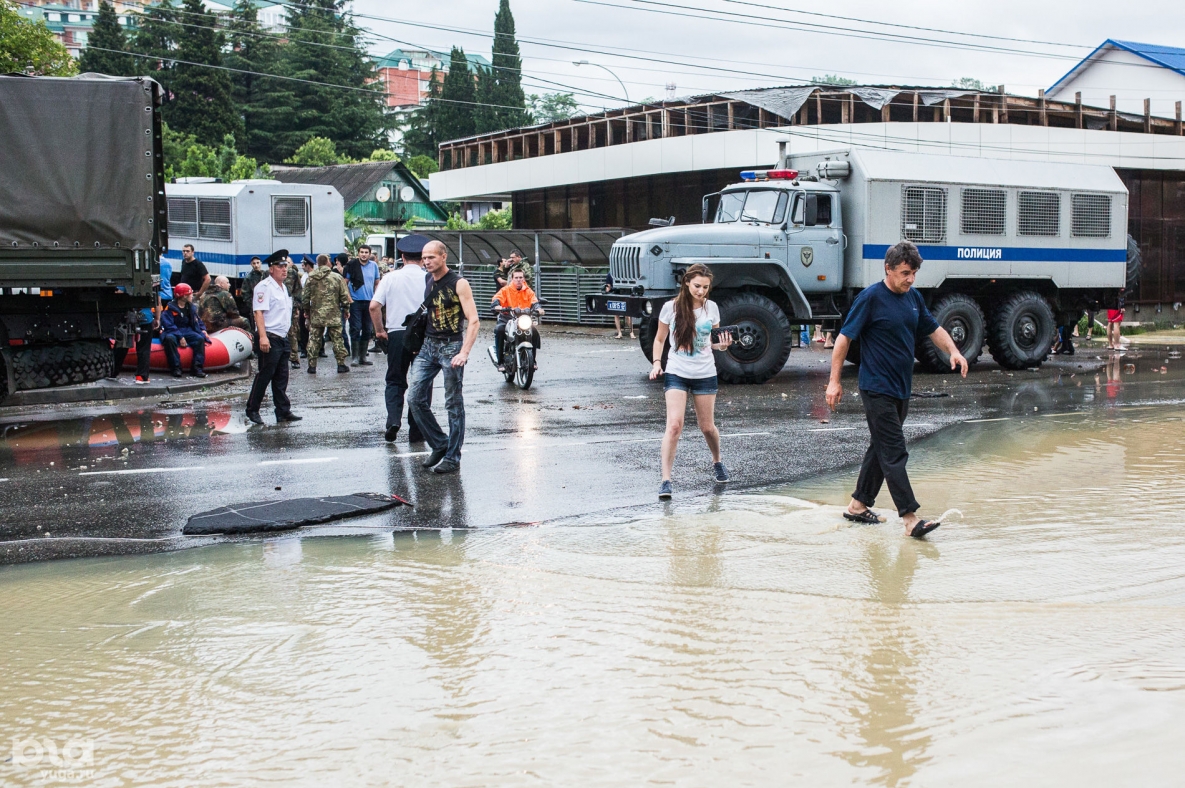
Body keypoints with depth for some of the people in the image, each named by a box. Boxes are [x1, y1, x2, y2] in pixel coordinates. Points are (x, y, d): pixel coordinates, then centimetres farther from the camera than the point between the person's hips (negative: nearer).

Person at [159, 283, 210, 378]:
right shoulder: (170, 308, -9)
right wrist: (180, 337, -24)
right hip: (173, 332, -5)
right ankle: (175, 368, -34)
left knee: (200, 338, -21)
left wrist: (202, 329, 2)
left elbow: (198, 320, 23)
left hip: (187, 332, 5)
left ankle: (197, 367, -22)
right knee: (169, 339, -38)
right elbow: (168, 325, -16)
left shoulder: (191, 307, 11)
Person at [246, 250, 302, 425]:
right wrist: (263, 337, -26)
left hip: (282, 338, 9)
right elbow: (259, 312, -18)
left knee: (281, 377, 10)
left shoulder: (283, 287, 18)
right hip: (269, 338, -9)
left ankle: (283, 412, 13)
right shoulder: (264, 287, -11)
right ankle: (252, 410, 6)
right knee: (265, 375, -4)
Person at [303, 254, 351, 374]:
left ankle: (312, 365, 8)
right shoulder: (337, 277, -3)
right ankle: (341, 364, 8)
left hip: (316, 315, 1)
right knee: (337, 339, 7)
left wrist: (307, 311, 18)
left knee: (314, 339, 8)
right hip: (334, 315, -1)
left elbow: (306, 298, 4)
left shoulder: (311, 278, 1)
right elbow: (344, 297, -2)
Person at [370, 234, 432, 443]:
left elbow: (374, 306, -6)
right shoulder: (429, 278, -4)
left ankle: (393, 420, -8)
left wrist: (379, 330, 6)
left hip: (396, 334, 1)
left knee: (395, 381, 13)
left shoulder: (391, 277, 0)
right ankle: (416, 430, 9)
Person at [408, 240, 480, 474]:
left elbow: (473, 321, -13)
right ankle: (439, 444, 15)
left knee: (453, 404, 0)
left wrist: (464, 352, -23)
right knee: (416, 398, -1)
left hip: (451, 347, -6)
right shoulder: (426, 284, 10)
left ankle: (452, 458, 7)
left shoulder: (458, 284, -8)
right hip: (427, 346, 6)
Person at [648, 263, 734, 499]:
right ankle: (666, 480, -13)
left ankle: (717, 462, 41)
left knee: (707, 427, 11)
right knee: (674, 425, -16)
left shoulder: (711, 308, 0)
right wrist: (657, 362, -8)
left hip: (705, 375, 2)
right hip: (676, 374, -2)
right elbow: (659, 339, 6)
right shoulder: (671, 307, -6)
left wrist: (722, 345, -9)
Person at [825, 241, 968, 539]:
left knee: (882, 447, 15)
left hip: (902, 389, 8)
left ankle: (858, 504, 26)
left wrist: (953, 351, 2)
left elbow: (933, 329, 21)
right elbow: (844, 337, -11)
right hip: (877, 389, -8)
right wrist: (834, 381, -14)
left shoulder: (914, 297, 10)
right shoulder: (871, 297, -12)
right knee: (894, 453, -10)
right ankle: (911, 518, -12)